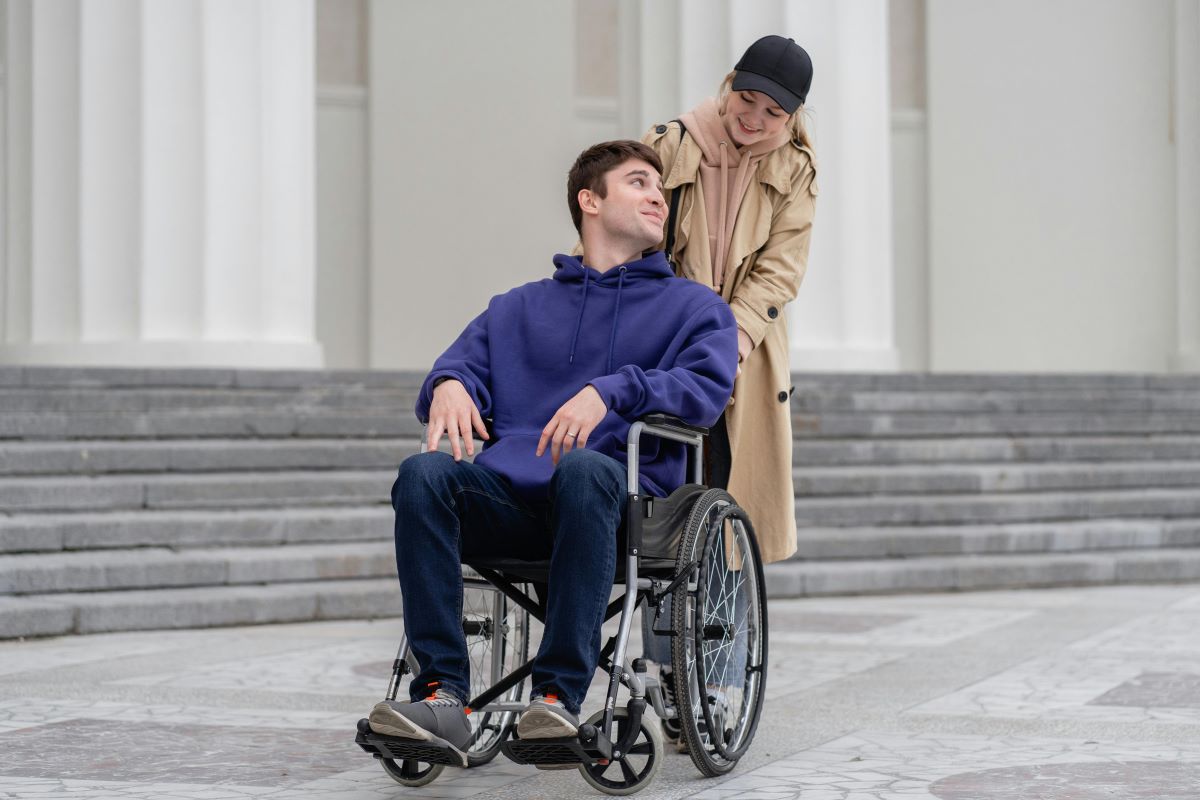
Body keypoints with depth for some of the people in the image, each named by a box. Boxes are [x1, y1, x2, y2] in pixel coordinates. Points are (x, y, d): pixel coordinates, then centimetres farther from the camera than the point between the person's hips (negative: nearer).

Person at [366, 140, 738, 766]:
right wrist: (449, 384, -7)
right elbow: (464, 361, 19)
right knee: (424, 473, -29)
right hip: (510, 497, 3)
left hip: (621, 500, -3)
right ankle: (443, 695, -33)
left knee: (584, 469, -39)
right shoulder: (520, 308, 30)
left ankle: (559, 696, -40)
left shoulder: (695, 307, 20)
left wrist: (611, 392, -17)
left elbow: (707, 386, 0)